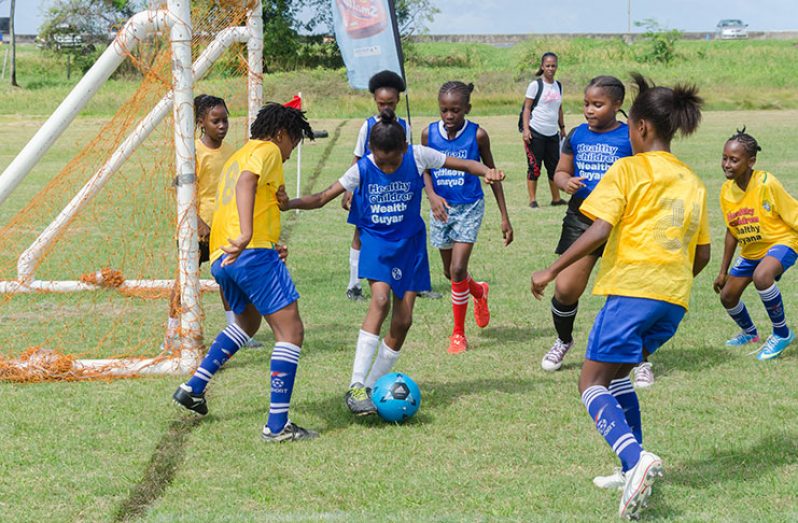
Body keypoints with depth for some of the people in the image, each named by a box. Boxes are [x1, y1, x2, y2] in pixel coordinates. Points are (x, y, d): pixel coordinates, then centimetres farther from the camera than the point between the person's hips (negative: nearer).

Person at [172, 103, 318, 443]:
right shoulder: (268, 150, 1)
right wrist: (246, 234, -34)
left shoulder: (238, 155, 28)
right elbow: (246, 182, -20)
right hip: (254, 252, -10)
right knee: (291, 331, -7)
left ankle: (193, 388, 29)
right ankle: (277, 425, -13)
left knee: (247, 322, 33)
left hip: (221, 258, 10)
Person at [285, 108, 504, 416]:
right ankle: (356, 387, -29)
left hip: (410, 243, 2)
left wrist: (486, 171, -27)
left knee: (403, 320, -3)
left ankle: (372, 387, 14)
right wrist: (288, 204, -26)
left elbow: (463, 164, -6)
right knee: (381, 299, -27)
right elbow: (321, 199, -10)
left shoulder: (418, 157, -13)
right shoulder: (362, 169, -14)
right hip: (376, 241, -2)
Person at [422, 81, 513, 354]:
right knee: (450, 272, 15)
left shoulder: (477, 134, -10)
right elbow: (425, 169, 5)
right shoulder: (429, 133, -5)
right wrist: (432, 195, -17)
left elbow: (491, 173, -1)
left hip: (470, 207, -3)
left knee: (458, 270, -14)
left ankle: (459, 332, 3)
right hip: (442, 208, 3)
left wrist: (505, 218, 0)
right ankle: (479, 292, 50)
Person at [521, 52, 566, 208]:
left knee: (554, 166, 10)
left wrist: (562, 127, 20)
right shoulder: (535, 85, -6)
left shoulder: (558, 86, 11)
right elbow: (527, 108, -8)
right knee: (534, 167, -3)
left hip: (552, 134, 6)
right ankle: (532, 200, 3)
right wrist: (525, 129, -15)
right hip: (536, 132, -6)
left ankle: (556, 198, 19)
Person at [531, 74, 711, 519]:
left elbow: (599, 232, -14)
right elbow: (702, 254, 17)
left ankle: (636, 459, -26)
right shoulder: (693, 182, 16)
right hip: (675, 300, 7)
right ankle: (635, 469, 15)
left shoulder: (628, 170, -3)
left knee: (592, 384, -2)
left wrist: (552, 271, -8)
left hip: (631, 289, -7)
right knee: (616, 374, 23)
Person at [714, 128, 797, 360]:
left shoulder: (766, 184, -25)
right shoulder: (727, 191, -5)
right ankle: (750, 333, 42)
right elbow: (732, 231, 9)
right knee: (727, 295, 9)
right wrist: (723, 272, 13)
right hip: (751, 251, 8)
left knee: (761, 276, -36)